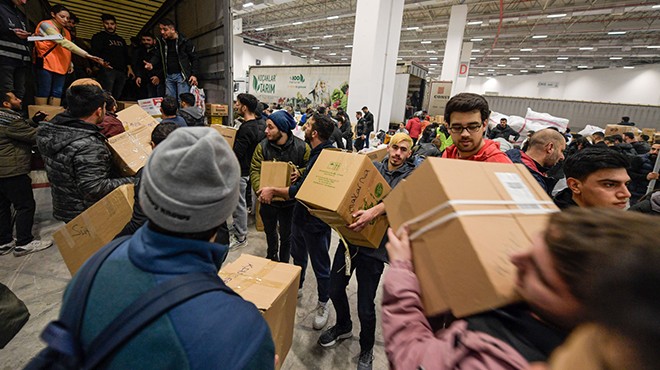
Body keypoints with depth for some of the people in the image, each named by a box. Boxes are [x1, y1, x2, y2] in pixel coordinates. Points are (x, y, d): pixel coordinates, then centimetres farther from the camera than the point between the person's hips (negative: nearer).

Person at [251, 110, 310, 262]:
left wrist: (299, 172, -24)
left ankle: (284, 263, 38)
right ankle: (272, 257, 51)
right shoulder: (262, 146, -9)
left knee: (286, 235, 13)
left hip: (290, 199, -2)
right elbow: (255, 170, -12)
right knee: (270, 231, 24)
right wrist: (260, 190, -29)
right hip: (268, 199, 2)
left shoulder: (302, 147, -12)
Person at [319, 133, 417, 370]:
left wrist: (374, 212, -41)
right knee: (335, 289, 16)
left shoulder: (411, 176, -2)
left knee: (365, 308, 2)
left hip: (373, 245, -4)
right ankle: (343, 327, 47)